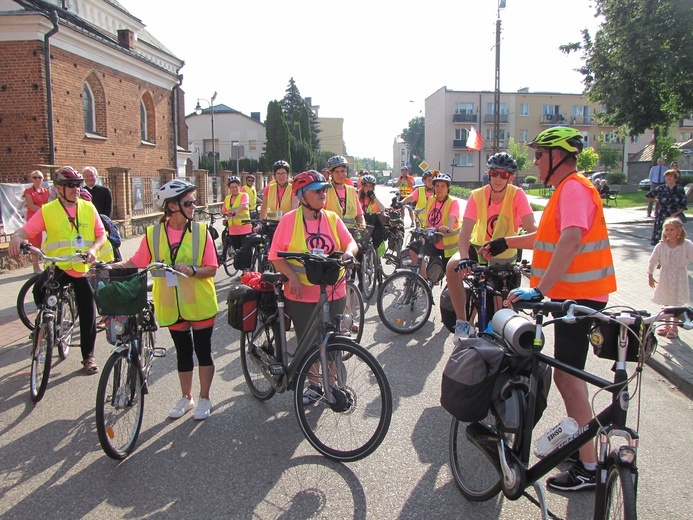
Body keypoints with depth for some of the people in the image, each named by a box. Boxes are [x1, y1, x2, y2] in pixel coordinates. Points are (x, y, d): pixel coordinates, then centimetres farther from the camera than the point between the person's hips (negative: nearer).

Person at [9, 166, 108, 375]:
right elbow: (26, 230, -9)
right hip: (57, 266, -1)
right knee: (40, 289, -31)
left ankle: (88, 356, 20)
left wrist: (93, 249, -17)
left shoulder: (88, 208, 3)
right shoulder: (47, 211, -2)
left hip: (84, 269, 2)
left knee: (88, 313, 3)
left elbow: (101, 234, 3)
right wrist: (16, 238, -32)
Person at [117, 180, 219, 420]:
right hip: (172, 305, 2)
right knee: (183, 351, 16)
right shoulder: (153, 234, -3)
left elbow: (211, 269, -8)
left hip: (200, 304, -1)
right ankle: (186, 398, 33)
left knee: (203, 351, 8)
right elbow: (135, 262, 0)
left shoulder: (201, 231, -7)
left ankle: (204, 399, 26)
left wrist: (192, 270, -26)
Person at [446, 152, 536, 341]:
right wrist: (464, 258, -45)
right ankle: (462, 322, -18)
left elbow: (531, 227, -30)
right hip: (480, 248, 0)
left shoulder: (517, 195, -19)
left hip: (506, 256, 0)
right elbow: (465, 231, -28)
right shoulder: (477, 196, -18)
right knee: (452, 268, -30)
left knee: (503, 308, 3)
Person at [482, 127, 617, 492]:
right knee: (569, 372, 21)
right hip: (573, 293, 11)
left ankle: (588, 468, 5)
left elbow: (571, 240, -35)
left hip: (579, 295, -11)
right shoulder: (567, 188, 16)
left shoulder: (574, 188, -18)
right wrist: (506, 243, 26)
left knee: (567, 374, -6)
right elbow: (548, 237, 25)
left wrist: (540, 289, -43)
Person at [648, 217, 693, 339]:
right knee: (666, 302, 12)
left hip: (680, 278, -2)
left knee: (678, 303, 5)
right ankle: (667, 325, 28)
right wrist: (650, 276, 3)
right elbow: (653, 261, 1)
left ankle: (674, 327, 19)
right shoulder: (661, 246, -7)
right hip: (665, 277, 2)